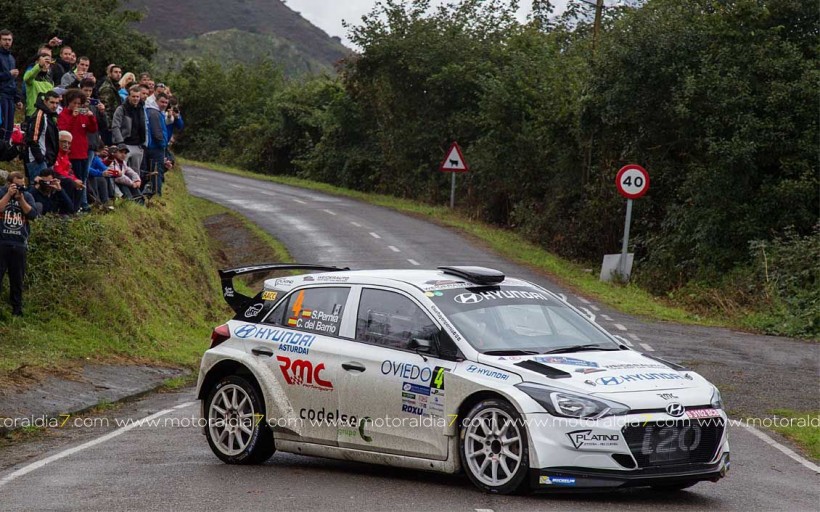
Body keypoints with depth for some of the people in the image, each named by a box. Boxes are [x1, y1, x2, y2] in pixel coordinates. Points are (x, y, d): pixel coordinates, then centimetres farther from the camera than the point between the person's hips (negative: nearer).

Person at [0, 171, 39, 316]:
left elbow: (33, 214, -3)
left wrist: (21, 198, -10)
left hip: (19, 244, 3)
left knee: (17, 279, 9)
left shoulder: (27, 196, 9)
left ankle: (17, 309, 16)